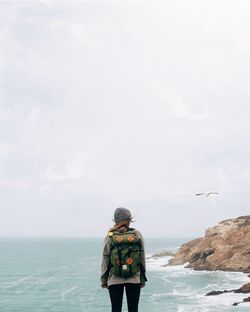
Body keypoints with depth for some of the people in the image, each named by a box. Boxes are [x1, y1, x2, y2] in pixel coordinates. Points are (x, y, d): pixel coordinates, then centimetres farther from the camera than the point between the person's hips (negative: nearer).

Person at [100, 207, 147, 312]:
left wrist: (103, 280, 9)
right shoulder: (137, 235, -2)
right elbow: (142, 259, 2)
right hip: (134, 279, 0)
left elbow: (105, 260, 0)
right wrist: (143, 279, 10)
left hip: (114, 280, 0)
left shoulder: (110, 237, -4)